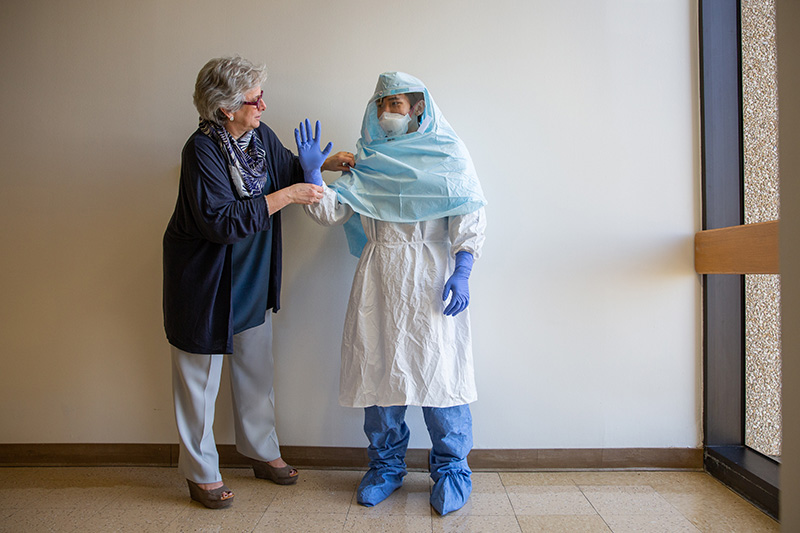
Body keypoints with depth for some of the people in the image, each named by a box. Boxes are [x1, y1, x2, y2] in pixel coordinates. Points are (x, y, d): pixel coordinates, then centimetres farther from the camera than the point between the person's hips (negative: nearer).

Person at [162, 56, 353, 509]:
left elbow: (289, 170, 18)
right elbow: (223, 221, -29)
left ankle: (263, 453, 37)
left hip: (253, 277, 7)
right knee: (201, 375, 9)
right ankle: (201, 472, 28)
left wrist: (326, 163, 1)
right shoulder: (202, 150, -21)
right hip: (205, 280, -7)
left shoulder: (260, 135, 0)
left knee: (257, 369, 17)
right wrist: (285, 196, -27)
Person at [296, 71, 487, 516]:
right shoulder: (367, 159, 14)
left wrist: (461, 274, -10)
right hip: (379, 279, 3)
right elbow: (331, 211, 7)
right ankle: (386, 466, 25)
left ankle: (451, 468, 20)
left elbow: (468, 218, -1)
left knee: (439, 371, -1)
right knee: (379, 369, 6)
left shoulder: (447, 153, 5)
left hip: (432, 277, -3)